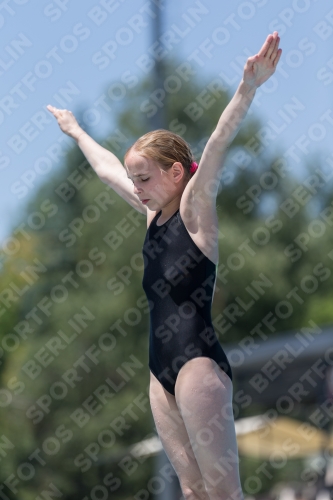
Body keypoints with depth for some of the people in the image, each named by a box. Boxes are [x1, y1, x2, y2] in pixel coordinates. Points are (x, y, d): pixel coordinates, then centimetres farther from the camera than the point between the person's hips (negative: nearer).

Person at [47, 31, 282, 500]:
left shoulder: (195, 210, -3)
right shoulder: (154, 214, 16)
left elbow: (216, 149, -18)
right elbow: (107, 168, 31)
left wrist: (248, 89, -32)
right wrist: (75, 131, 46)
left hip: (198, 361, -8)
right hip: (162, 366, 8)